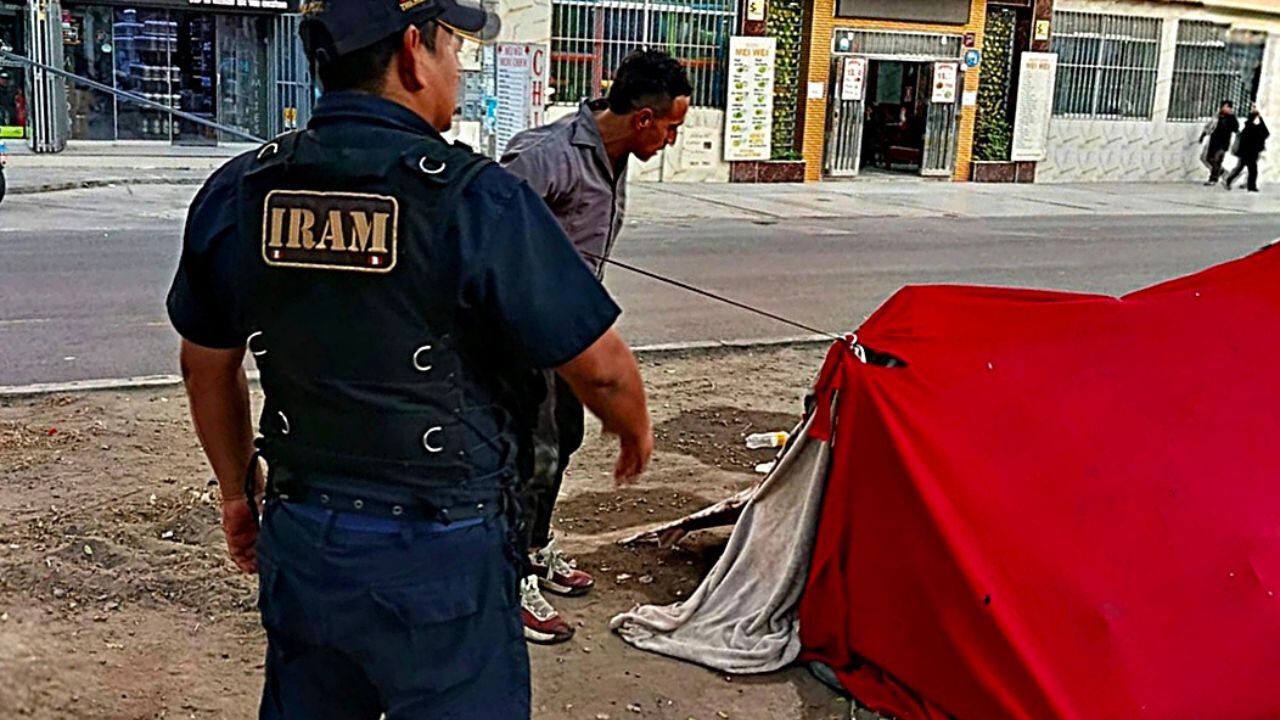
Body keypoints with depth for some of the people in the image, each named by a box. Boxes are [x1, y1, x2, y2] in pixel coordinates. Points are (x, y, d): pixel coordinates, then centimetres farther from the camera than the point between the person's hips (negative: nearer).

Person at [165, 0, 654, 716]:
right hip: (442, 557, -5)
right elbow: (600, 364, -11)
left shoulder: (237, 193, -2)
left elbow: (209, 365, 10)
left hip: (298, 542, 5)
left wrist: (240, 488, 24)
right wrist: (637, 432, 11)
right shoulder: (479, 200, -18)